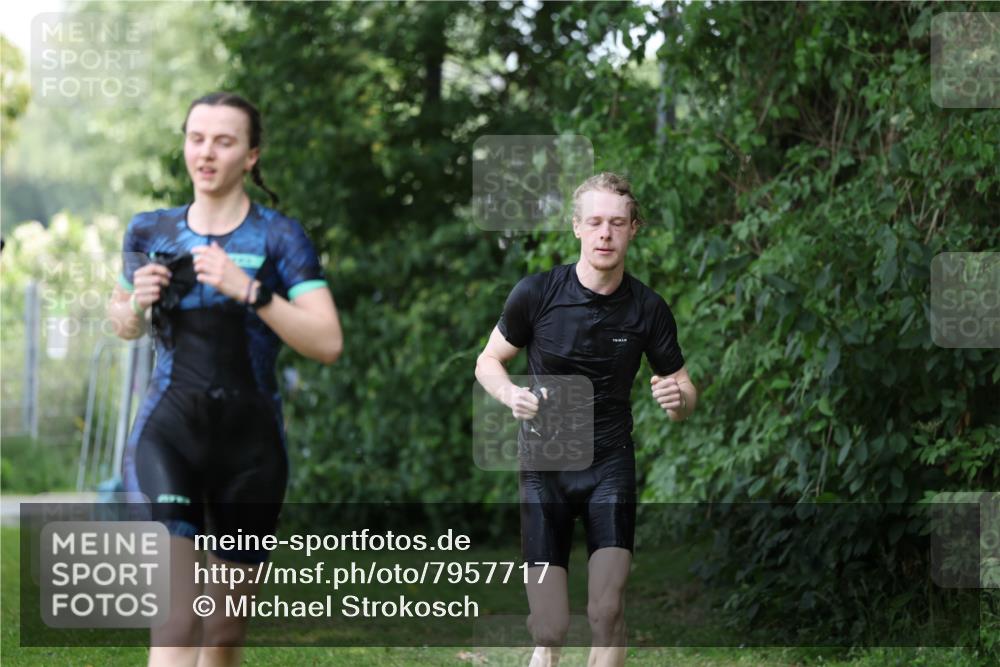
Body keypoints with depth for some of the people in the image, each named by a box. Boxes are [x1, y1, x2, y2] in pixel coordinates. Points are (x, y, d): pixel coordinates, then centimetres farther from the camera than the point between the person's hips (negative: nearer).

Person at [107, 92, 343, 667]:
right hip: (168, 431, -1)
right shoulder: (151, 232, 6)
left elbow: (329, 343, -11)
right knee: (176, 620, -19)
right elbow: (125, 325, 23)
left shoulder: (279, 238, -1)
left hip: (250, 441, 1)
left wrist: (248, 290, -22)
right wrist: (137, 303, -1)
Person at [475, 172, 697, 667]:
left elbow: (685, 395, 6)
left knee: (607, 615, -12)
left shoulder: (648, 309, -3)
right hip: (544, 470, -1)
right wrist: (512, 395, -17)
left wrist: (677, 398, -18)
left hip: (611, 466, 1)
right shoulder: (536, 294, -8)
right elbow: (488, 362, 6)